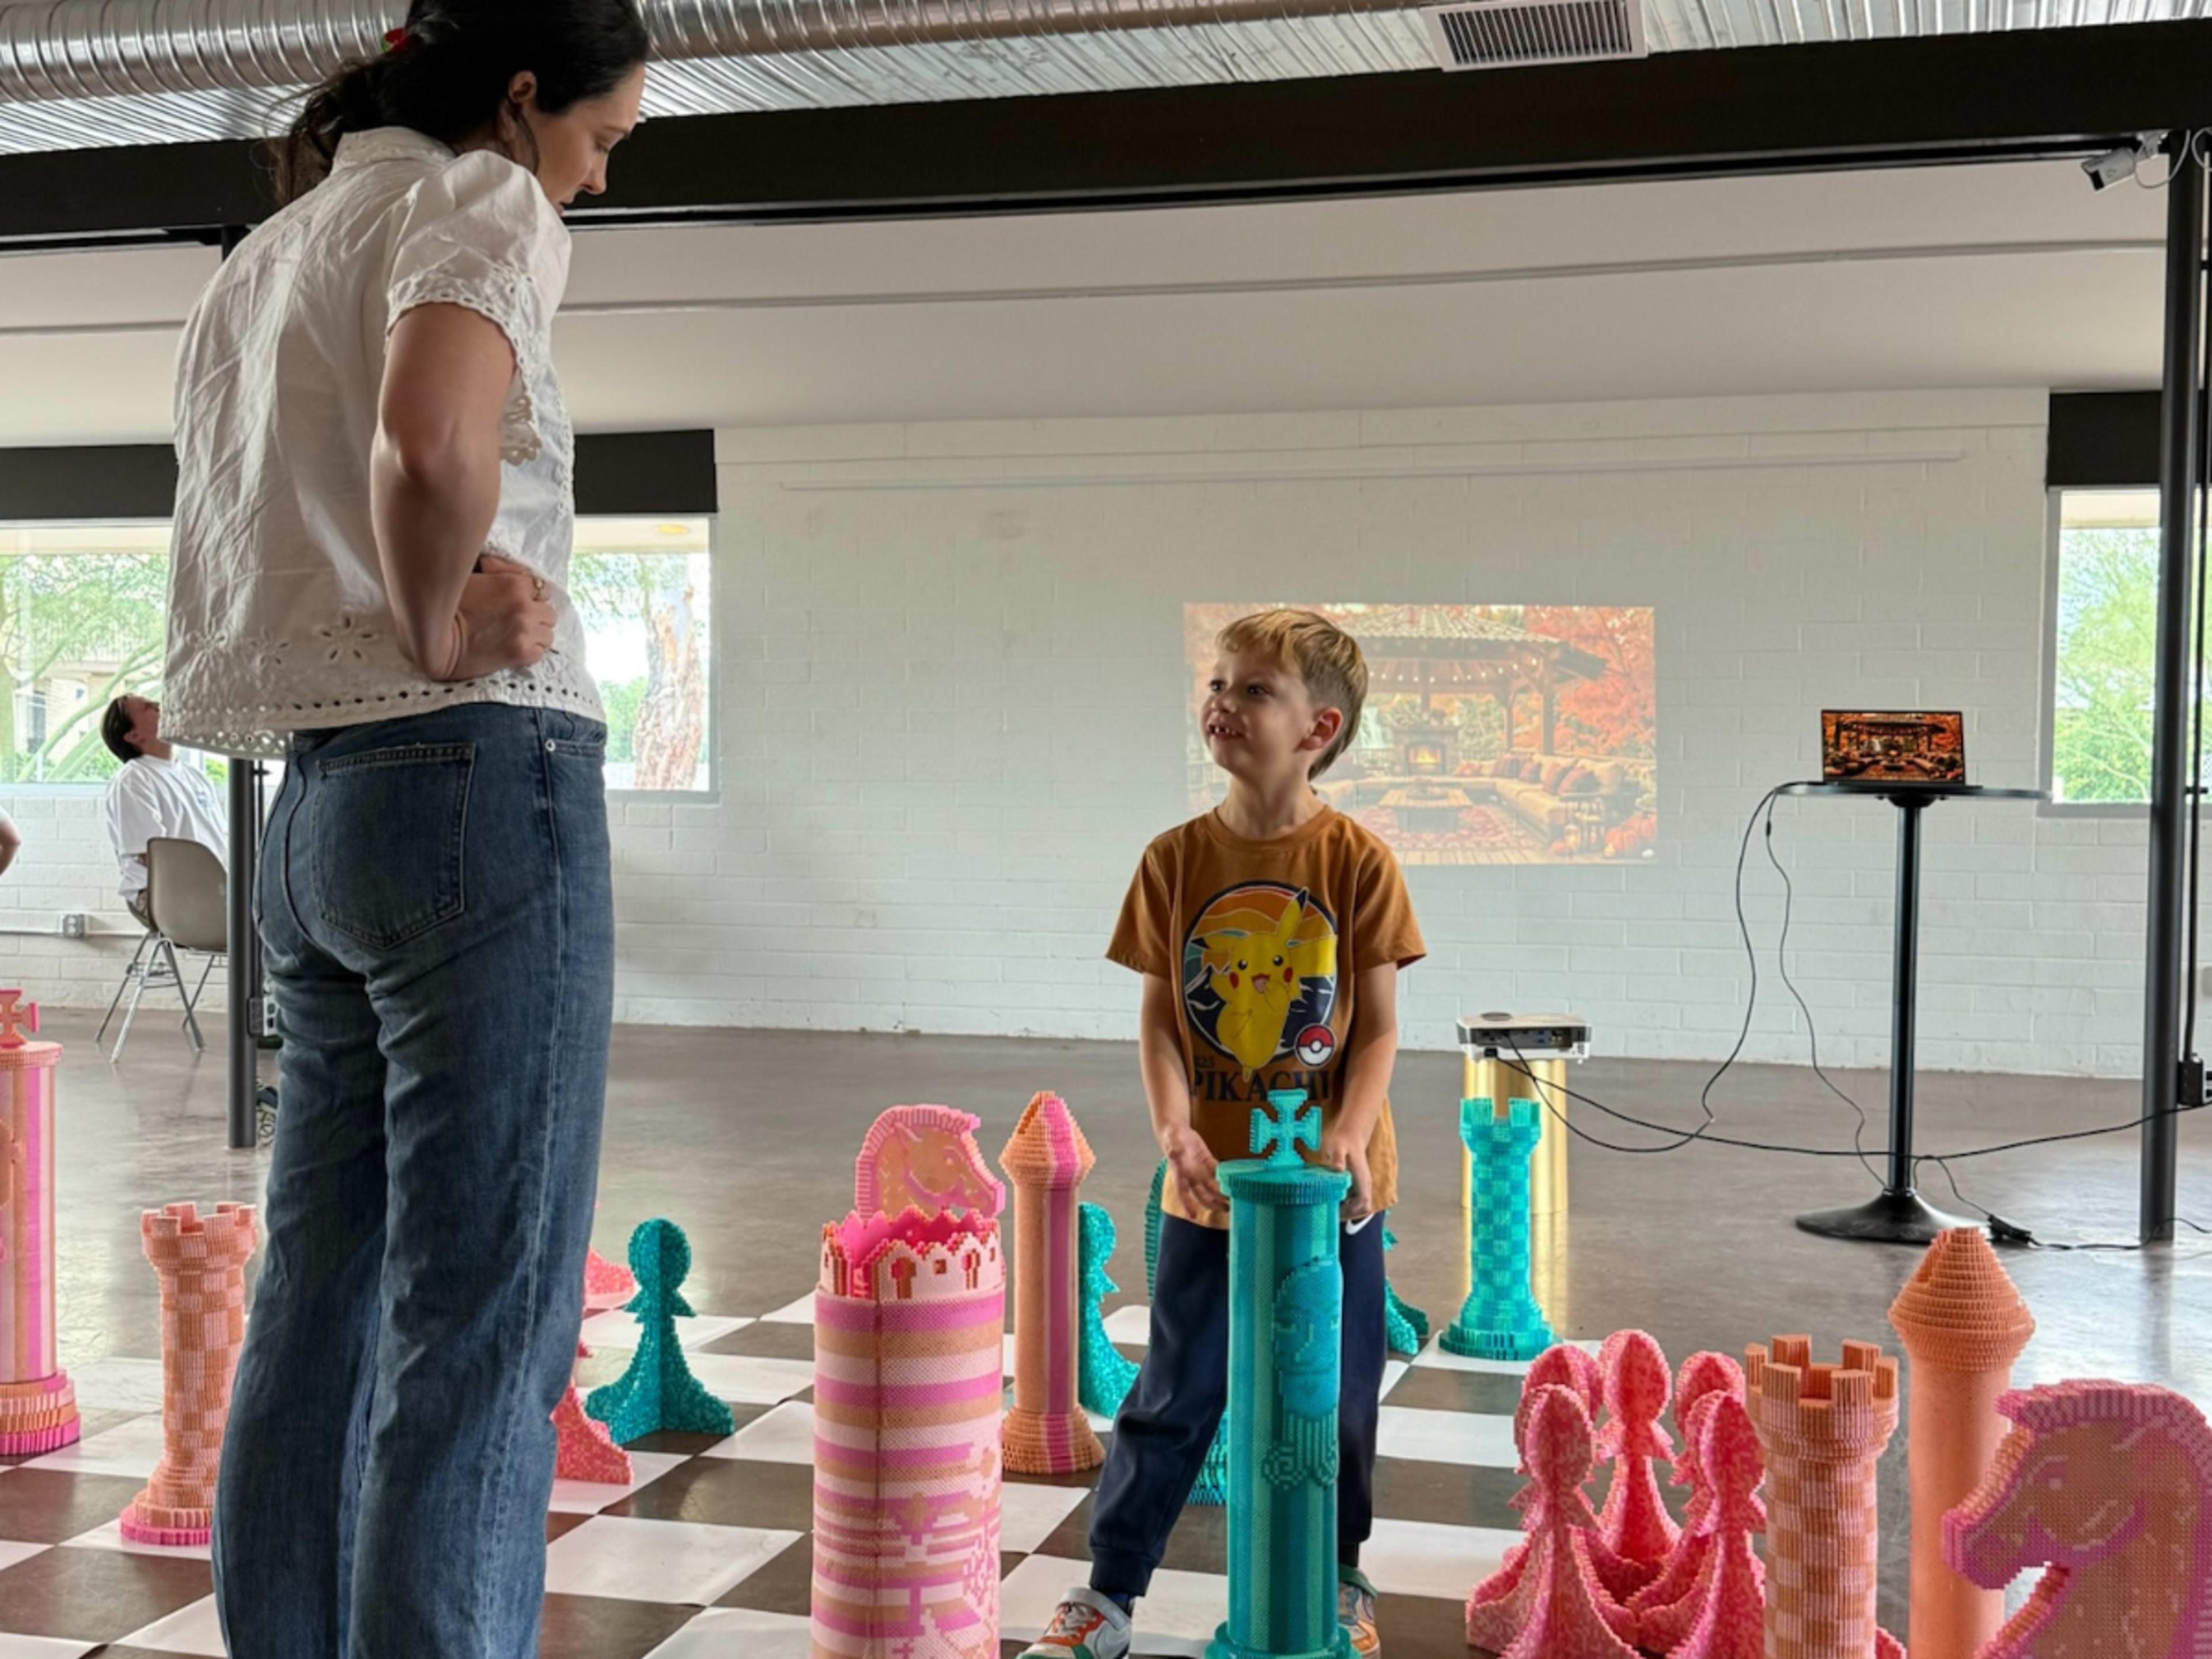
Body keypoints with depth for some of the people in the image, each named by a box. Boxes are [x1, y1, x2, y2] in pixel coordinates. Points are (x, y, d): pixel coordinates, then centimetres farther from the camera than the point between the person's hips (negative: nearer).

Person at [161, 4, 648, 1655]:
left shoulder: (261, 257, 22)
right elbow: (432, 445, -27)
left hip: (313, 800, 9)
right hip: (482, 773, -8)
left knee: (321, 1304, 10)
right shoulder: (481, 204, -4)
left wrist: (448, 580, 5)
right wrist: (440, 633, -10)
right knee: (485, 1321, -8)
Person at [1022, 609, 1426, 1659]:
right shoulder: (1178, 860, -3)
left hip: (1330, 1189, -1)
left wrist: (1348, 1136, -20)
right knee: (1174, 1398, 8)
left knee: (1335, 1402, 12)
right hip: (1210, 1185, 1)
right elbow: (1158, 1016, -1)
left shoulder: (1358, 864, -8)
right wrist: (1174, 1127, -16)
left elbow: (1378, 1027, -6)